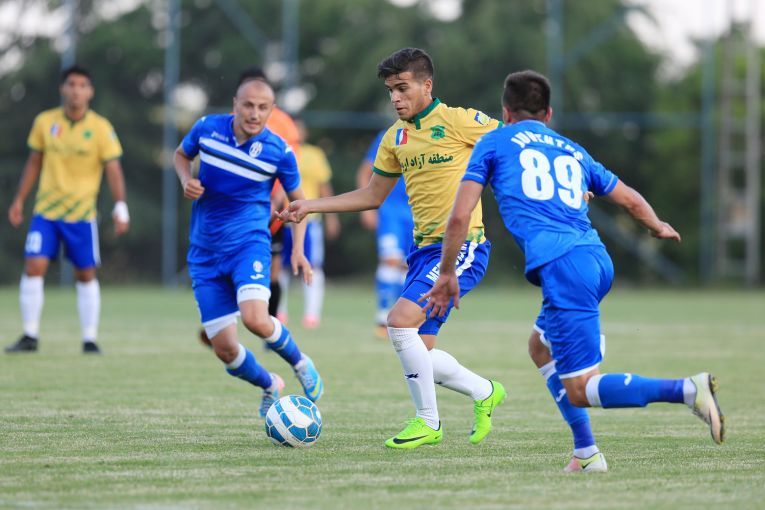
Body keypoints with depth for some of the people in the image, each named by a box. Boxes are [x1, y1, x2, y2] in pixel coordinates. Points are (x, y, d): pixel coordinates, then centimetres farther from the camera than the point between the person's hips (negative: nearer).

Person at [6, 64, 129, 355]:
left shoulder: (101, 128, -5)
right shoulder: (44, 122, 2)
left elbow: (113, 169, -7)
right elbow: (34, 163, 12)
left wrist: (120, 207, -17)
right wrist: (19, 200, 12)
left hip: (82, 213, -1)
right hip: (45, 211, 1)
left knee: (86, 275, 4)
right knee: (33, 267, -10)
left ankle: (90, 339, 14)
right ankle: (30, 336, -3)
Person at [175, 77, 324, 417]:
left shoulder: (279, 152, -9)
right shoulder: (207, 128, -4)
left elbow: (297, 200, 8)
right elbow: (181, 155, 17)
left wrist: (298, 250, -3)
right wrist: (187, 180, -5)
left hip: (249, 243, -3)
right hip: (205, 253, 3)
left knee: (255, 319, -30)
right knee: (224, 349, -2)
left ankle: (301, 364, 2)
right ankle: (269, 385, 30)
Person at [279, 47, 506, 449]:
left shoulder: (458, 122, -8)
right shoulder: (396, 137, 13)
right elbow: (371, 196, 21)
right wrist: (311, 206, 16)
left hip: (461, 246, -7)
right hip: (424, 249, 7)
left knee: (401, 320, -21)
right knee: (417, 352, 2)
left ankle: (427, 422, -7)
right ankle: (484, 393, 27)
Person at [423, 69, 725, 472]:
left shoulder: (494, 143, 15)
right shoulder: (572, 151, 27)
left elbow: (460, 216, 8)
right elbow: (632, 201, 32)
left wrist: (447, 274, 20)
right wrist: (659, 228, 53)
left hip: (560, 265, -6)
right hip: (598, 260, 6)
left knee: (580, 390, -8)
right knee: (542, 345, 29)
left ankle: (688, 390, -29)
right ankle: (587, 453, 20)